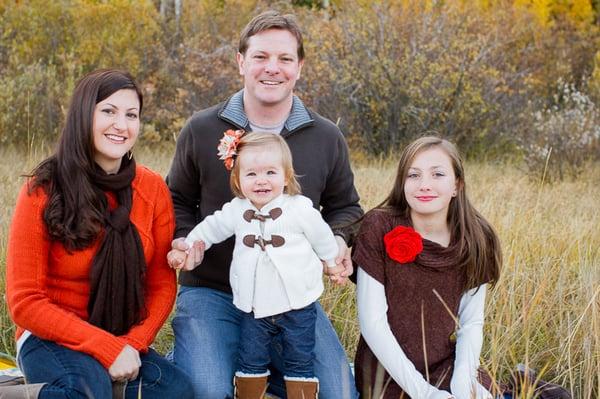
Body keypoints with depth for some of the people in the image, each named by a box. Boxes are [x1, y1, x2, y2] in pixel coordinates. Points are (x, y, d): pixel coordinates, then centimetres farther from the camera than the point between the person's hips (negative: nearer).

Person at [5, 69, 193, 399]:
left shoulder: (152, 189, 0)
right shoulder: (43, 192, -11)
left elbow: (162, 283, 4)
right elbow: (25, 303, -11)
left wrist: (133, 344, -14)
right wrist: (106, 347, -19)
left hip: (125, 343, 5)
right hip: (52, 339, -5)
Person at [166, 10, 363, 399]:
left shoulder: (327, 138, 2)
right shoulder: (201, 131, -2)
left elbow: (344, 207, 15)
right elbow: (178, 202, 10)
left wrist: (339, 241, -8)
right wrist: (182, 241, -11)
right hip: (211, 292, -2)